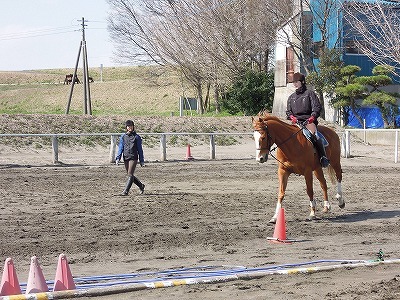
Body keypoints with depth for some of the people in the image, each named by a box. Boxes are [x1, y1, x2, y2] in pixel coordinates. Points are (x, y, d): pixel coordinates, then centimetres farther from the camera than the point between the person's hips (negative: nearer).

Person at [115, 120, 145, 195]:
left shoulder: (136, 137, 1)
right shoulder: (123, 137, 9)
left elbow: (140, 149, 4)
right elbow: (120, 148, 9)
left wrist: (141, 161, 4)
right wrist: (118, 158, -2)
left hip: (133, 158, -4)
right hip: (126, 158, 4)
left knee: (130, 175, -12)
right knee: (130, 175, 10)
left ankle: (126, 191, -12)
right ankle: (141, 186, 30)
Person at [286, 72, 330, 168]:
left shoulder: (310, 93, 10)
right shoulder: (291, 97, 23)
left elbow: (317, 108, 1)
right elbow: (288, 111, 20)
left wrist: (312, 117, -16)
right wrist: (292, 117, -4)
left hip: (308, 120, -5)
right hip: (296, 122, 5)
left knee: (314, 135, -31)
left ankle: (323, 157, -27)